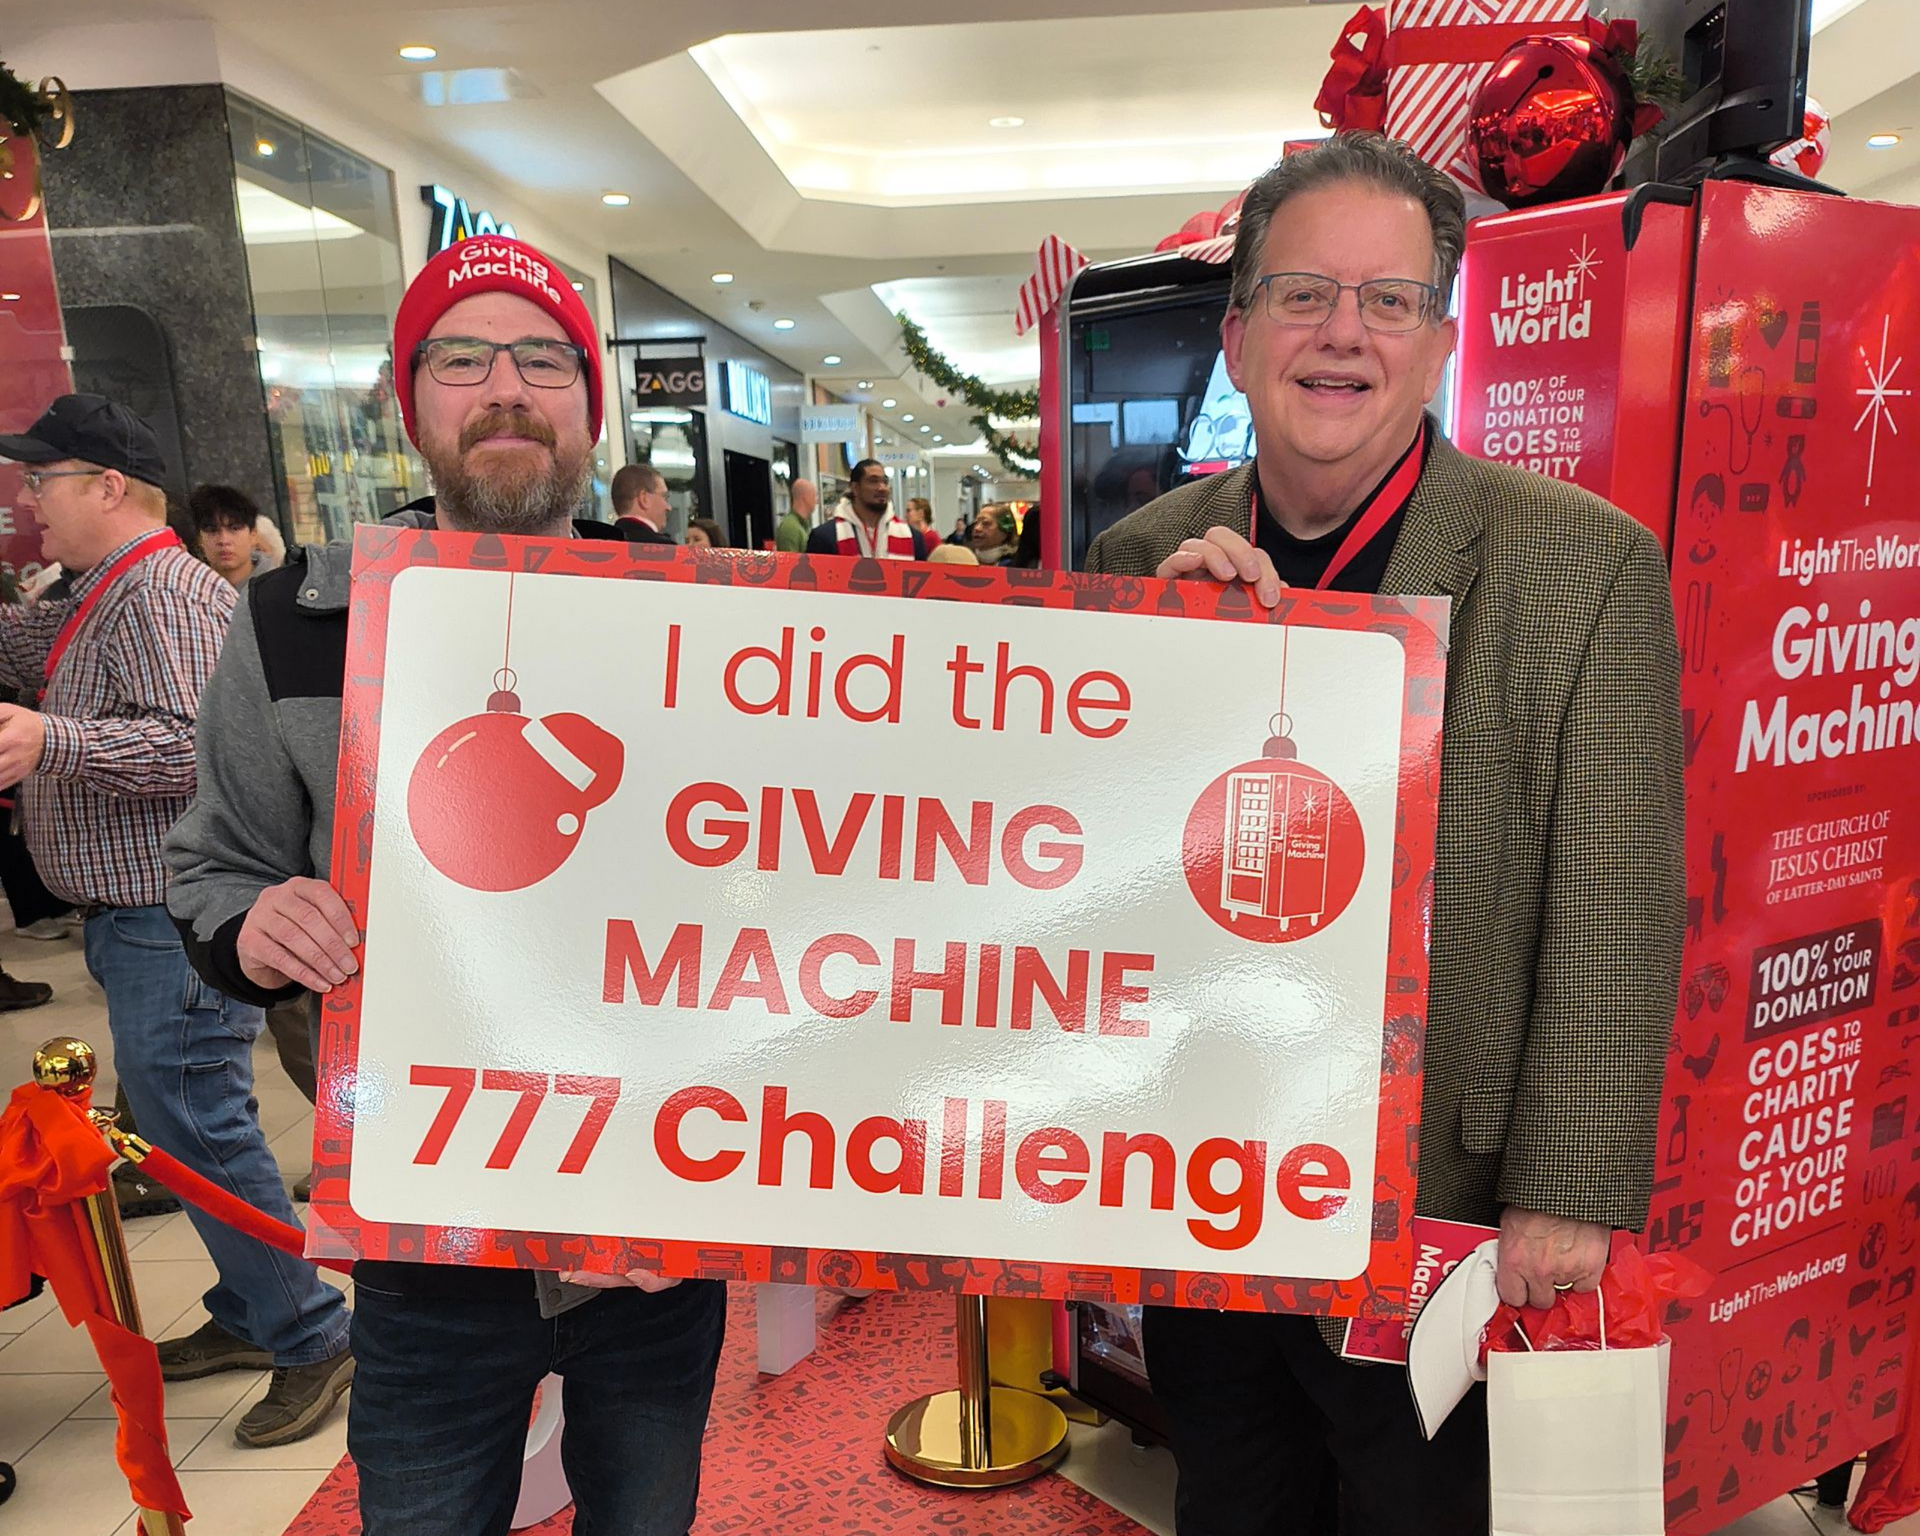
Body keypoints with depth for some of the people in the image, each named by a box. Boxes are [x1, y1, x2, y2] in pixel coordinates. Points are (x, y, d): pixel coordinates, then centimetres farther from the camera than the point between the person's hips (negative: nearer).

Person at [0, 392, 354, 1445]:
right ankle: (247, 1316, 30)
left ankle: (310, 1337, 6)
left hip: (174, 921, -11)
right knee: (184, 1121, 17)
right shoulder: (97, 599, 18)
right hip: (141, 918, 11)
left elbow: (199, 744, -27)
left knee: (195, 1126, -6)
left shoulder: (163, 594, -16)